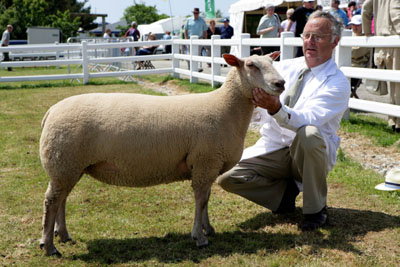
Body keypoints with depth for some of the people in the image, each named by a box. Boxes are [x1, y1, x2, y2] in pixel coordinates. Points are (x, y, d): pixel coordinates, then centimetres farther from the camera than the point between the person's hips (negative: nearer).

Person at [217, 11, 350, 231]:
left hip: (310, 153, -4)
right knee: (227, 176, -17)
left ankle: (315, 209, -16)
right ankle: (285, 190, 6)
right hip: (272, 148, 4)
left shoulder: (337, 82, -10)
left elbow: (308, 120, -27)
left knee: (308, 134, -39)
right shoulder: (286, 67, 7)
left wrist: (276, 108, -46)